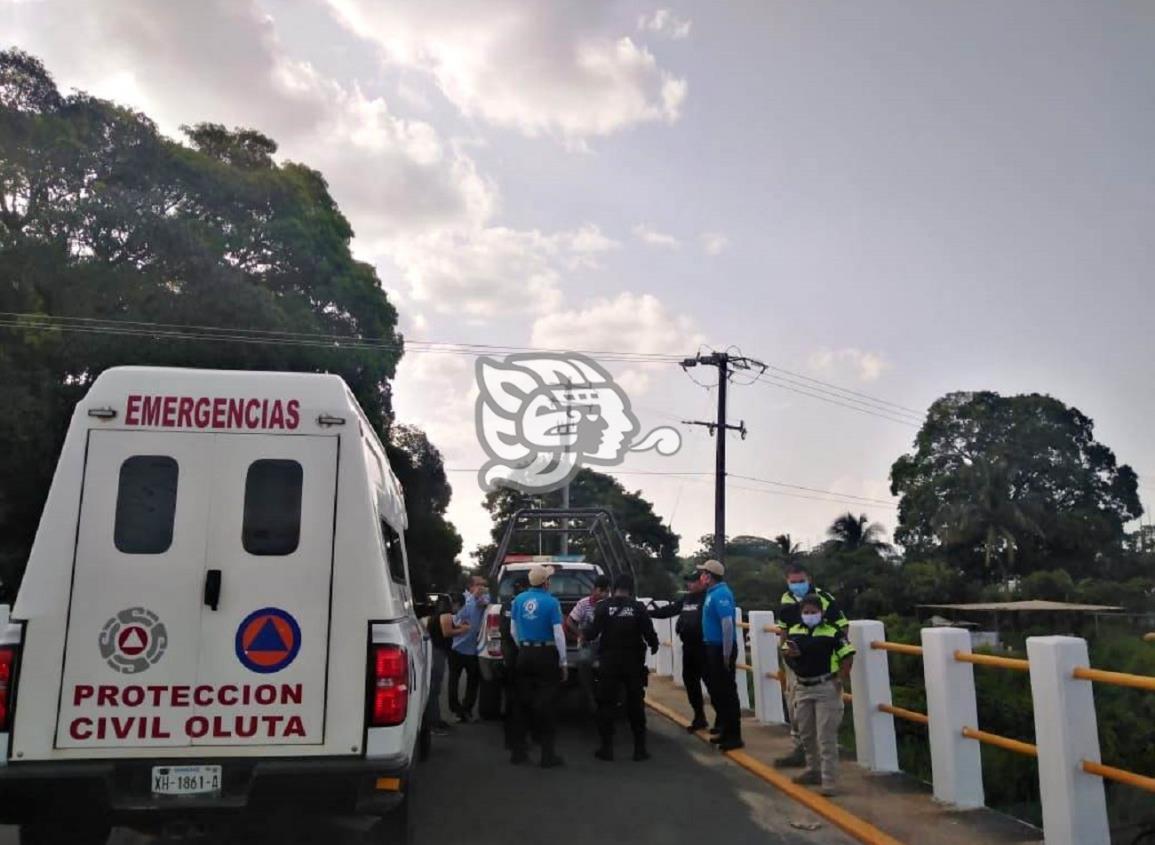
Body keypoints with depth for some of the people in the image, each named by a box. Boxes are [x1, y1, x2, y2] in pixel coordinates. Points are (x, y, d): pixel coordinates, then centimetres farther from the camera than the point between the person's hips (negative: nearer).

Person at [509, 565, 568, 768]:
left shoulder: (519, 599, 2)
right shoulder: (551, 602, -12)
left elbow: (513, 630, 9)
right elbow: (558, 634, -13)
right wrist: (563, 662, -6)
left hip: (524, 655, 4)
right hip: (546, 655, -4)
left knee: (523, 702, 12)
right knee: (545, 704, 0)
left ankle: (518, 751, 17)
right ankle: (548, 754, 2)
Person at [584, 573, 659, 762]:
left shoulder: (603, 607, -8)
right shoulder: (638, 608, -7)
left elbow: (591, 634, -9)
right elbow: (649, 633, -9)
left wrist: (586, 633, 14)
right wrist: (654, 646, 13)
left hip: (609, 663, 0)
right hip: (633, 663, 1)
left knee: (606, 704, 8)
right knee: (635, 704, 9)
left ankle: (607, 748, 9)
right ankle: (640, 748, 11)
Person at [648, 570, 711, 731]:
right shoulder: (686, 599, 15)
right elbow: (669, 610, 17)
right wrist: (648, 613, 11)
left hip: (704, 648, -9)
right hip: (688, 647, 9)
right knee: (690, 681, 14)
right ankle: (699, 717, 27)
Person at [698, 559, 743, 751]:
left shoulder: (721, 594, -19)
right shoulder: (712, 593, 12)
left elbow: (728, 624, -25)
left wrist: (727, 655, -24)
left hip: (721, 649, -10)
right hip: (713, 648, 10)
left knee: (726, 692, -2)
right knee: (716, 690, 17)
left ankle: (734, 736, 6)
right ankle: (726, 730, 29)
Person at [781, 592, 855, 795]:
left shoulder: (833, 632, -11)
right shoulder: (793, 632, 4)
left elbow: (847, 656, -8)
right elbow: (786, 654, 13)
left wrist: (841, 679, -13)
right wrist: (790, 654, -10)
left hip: (826, 688, -6)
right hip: (802, 688, 6)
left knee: (826, 736, -5)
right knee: (806, 733, 17)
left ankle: (829, 779, 1)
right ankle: (813, 771, 33)